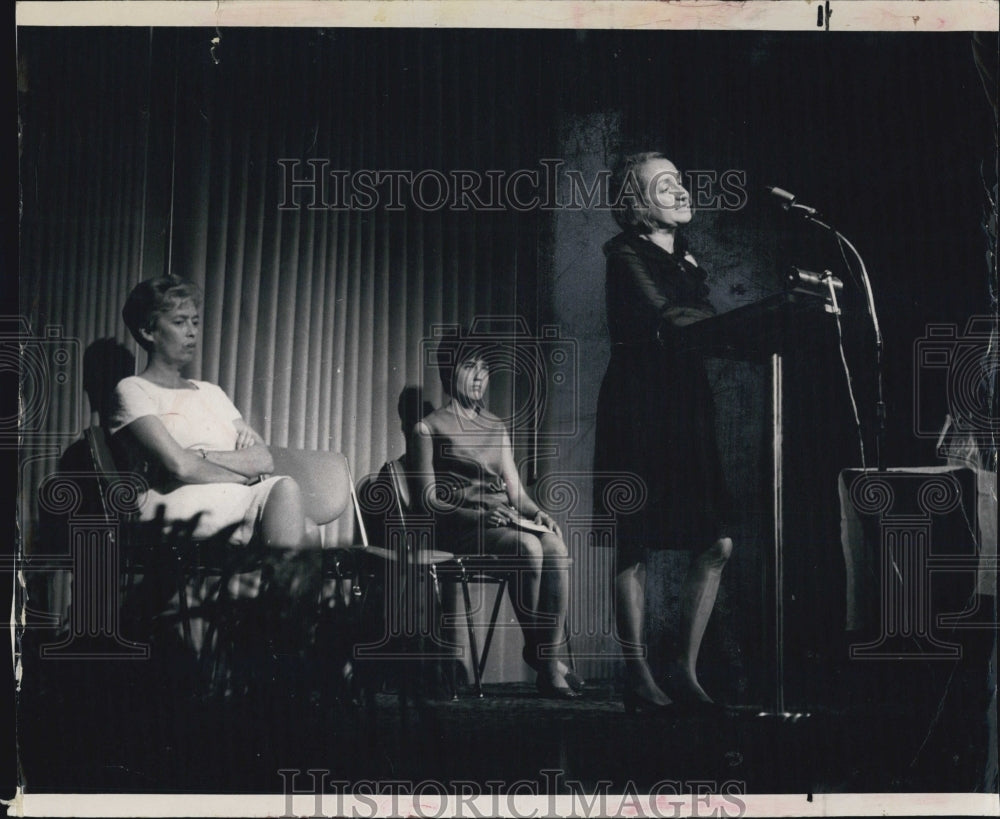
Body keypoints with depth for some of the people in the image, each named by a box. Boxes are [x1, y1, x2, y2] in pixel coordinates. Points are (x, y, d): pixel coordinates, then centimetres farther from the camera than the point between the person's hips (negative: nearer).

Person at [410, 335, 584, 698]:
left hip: (507, 519, 5)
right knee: (529, 547, -35)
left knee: (557, 549, -30)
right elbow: (428, 497, -2)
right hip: (461, 526, -5)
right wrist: (476, 513, -17)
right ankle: (536, 649, -21)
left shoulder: (496, 427, 25)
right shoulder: (429, 428, 8)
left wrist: (537, 512, -3)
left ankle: (550, 658, -31)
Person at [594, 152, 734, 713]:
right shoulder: (626, 255, -2)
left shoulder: (686, 261, 21)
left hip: (688, 407, 7)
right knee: (635, 546, -4)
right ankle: (639, 680, 1)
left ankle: (685, 670, 7)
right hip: (640, 409, -7)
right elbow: (667, 321, -17)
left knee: (717, 543, -1)